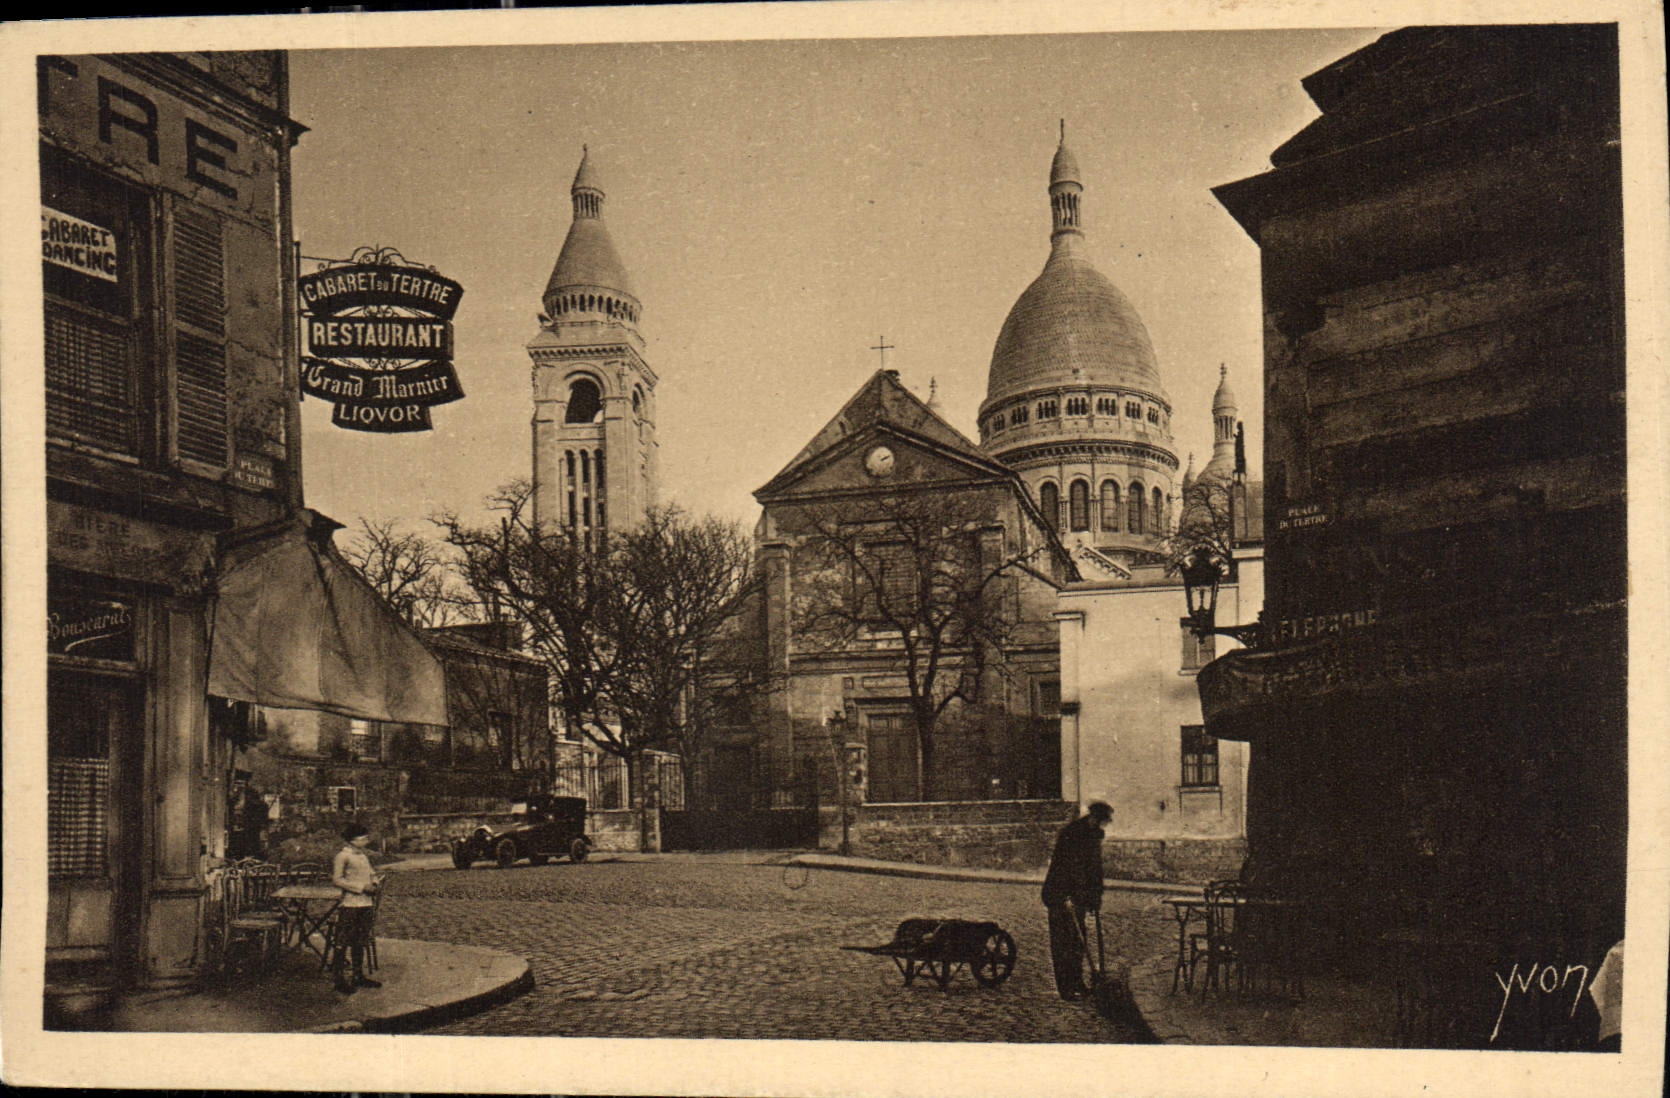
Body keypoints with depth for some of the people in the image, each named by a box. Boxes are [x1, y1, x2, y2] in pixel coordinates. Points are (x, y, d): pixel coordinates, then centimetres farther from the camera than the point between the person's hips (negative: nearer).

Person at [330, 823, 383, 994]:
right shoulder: (342, 856, -10)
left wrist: (375, 881, 2)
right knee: (343, 943, -4)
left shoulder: (363, 856, 15)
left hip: (366, 904, 8)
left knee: (360, 942, 15)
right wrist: (362, 887, -19)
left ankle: (359, 976, 24)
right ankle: (339, 979, 2)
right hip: (349, 905, -8)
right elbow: (337, 880, -16)